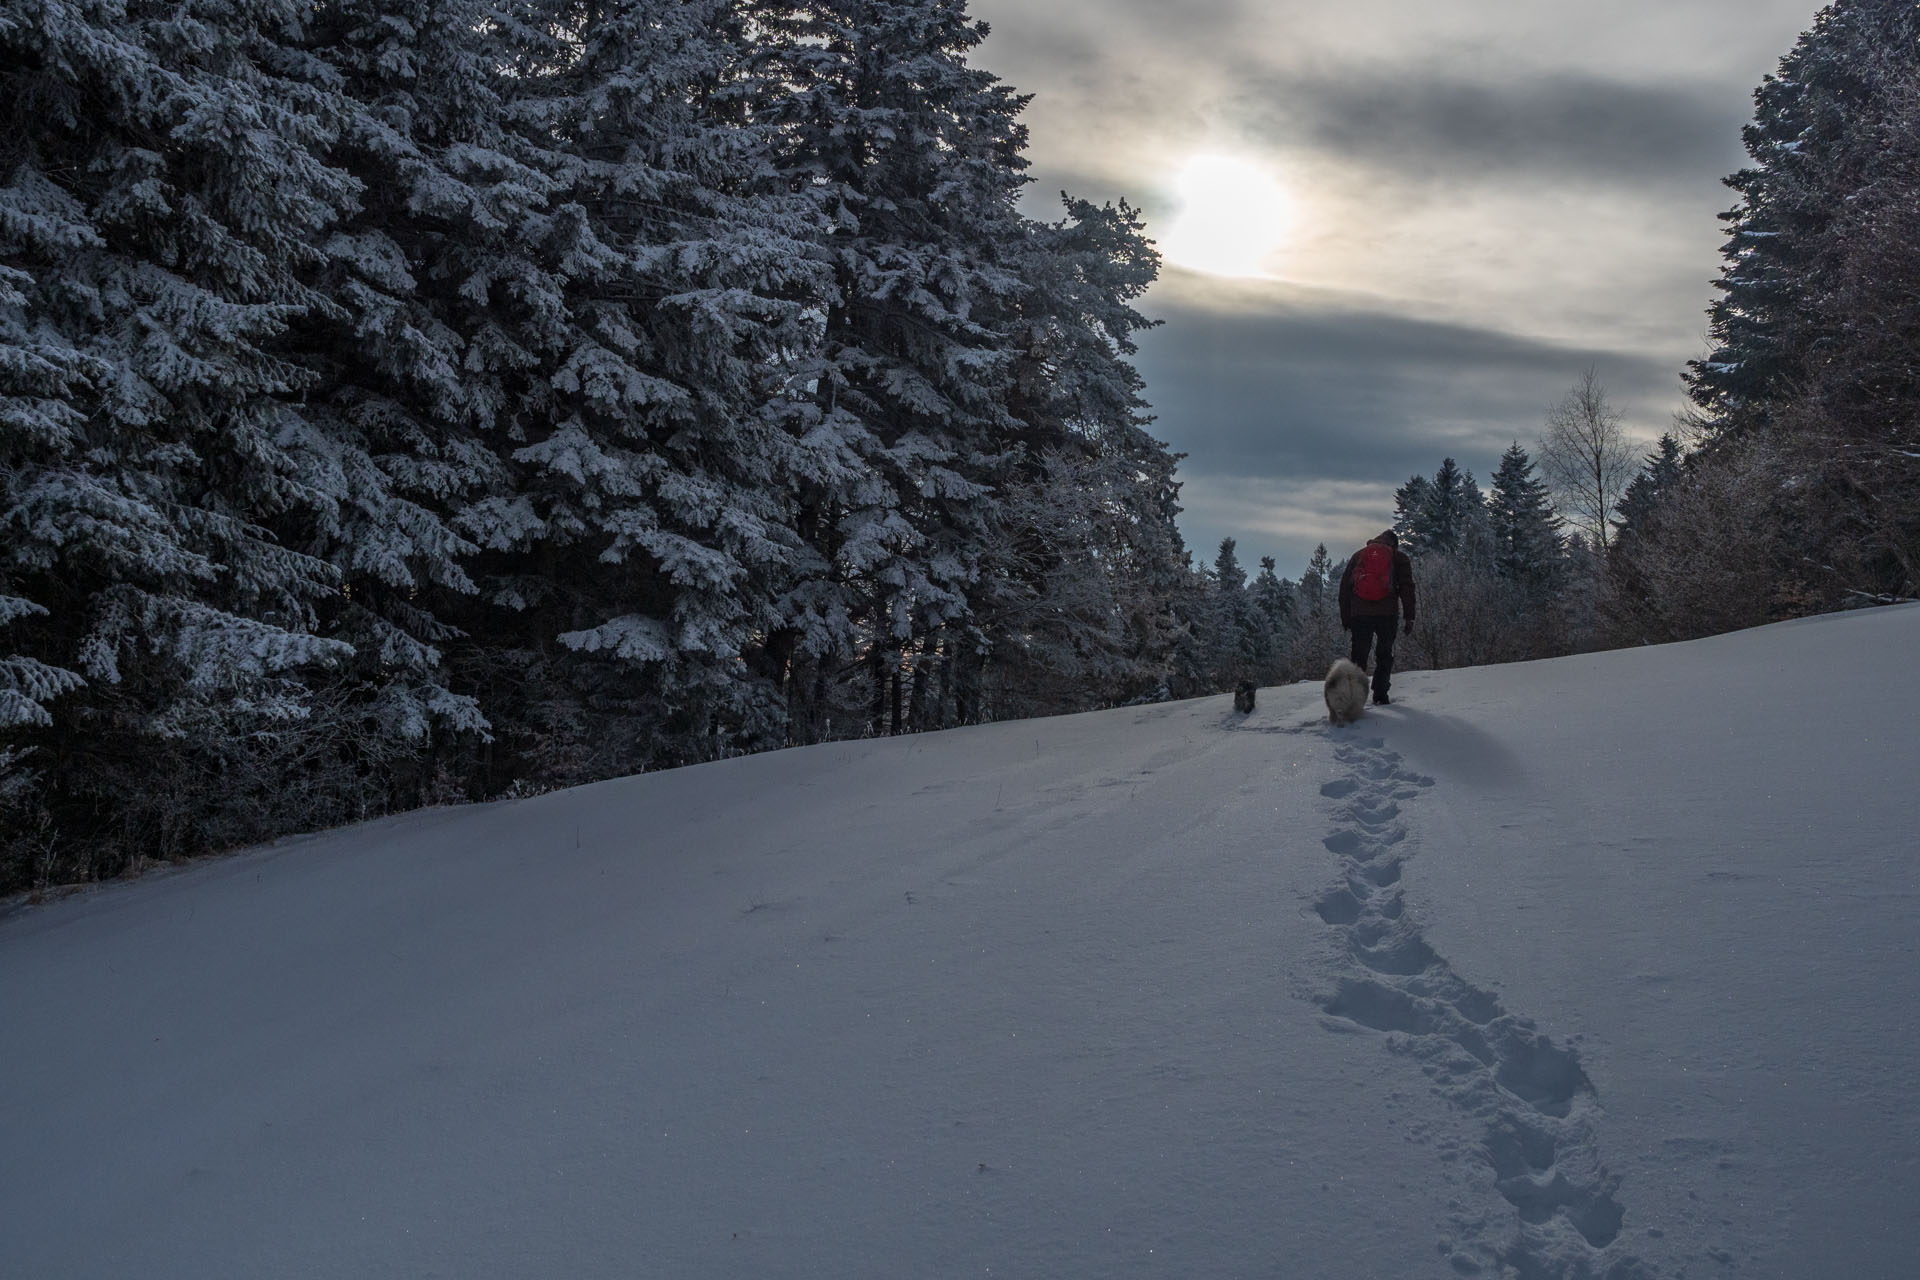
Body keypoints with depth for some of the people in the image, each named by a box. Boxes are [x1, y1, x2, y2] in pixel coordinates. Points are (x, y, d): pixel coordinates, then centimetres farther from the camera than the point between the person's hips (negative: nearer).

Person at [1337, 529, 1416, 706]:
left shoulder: (1357, 555, 16)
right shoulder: (1399, 557, 10)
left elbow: (1344, 587, 12)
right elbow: (1407, 589, 3)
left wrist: (1345, 618, 14)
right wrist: (1409, 618, 4)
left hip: (1359, 614, 1)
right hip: (1387, 614, -1)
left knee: (1358, 655, 4)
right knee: (1384, 656, 9)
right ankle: (1380, 696, 3)